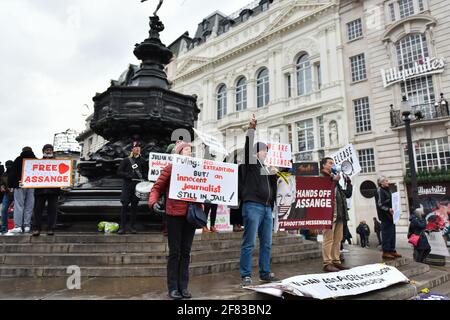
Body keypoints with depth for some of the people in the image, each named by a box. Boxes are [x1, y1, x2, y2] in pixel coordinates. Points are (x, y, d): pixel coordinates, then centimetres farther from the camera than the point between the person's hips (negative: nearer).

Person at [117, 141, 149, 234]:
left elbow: (146, 172, 16)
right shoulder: (126, 160, 5)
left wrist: (144, 176, -5)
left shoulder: (143, 161, 10)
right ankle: (122, 227, 1)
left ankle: (133, 227, 13)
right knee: (125, 205, -4)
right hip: (127, 185, -1)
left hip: (138, 185, 2)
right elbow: (119, 172, 2)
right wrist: (129, 175, -12)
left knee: (134, 206, 6)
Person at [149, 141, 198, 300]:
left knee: (186, 252, 10)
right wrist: (153, 202, -17)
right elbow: (157, 188, 0)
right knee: (175, 252, 3)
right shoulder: (170, 168, 0)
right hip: (174, 214, -4)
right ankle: (173, 287, 15)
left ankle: (183, 287, 20)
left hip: (191, 214, 4)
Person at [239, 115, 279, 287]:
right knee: (249, 243, -5)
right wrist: (251, 129, -18)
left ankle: (265, 273, 21)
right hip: (253, 206, -7)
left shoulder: (266, 167, 23)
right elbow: (247, 147, -13)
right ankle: (245, 276, 2)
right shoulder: (250, 162, 4)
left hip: (267, 208, 7)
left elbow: (272, 187, 24)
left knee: (266, 244, 11)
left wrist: (273, 175, 7)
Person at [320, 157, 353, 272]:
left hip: (339, 213, 8)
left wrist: (348, 182, 12)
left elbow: (348, 194, 23)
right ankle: (327, 263, -2)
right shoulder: (320, 177, 0)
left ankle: (336, 261, 16)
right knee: (328, 239, -6)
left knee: (337, 239, 10)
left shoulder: (335, 178, 23)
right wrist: (333, 180, -15)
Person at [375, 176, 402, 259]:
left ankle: (392, 250, 18)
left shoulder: (387, 190, 20)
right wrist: (388, 209, -27)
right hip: (385, 216, -9)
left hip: (390, 215, 9)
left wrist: (392, 210, 13)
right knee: (386, 233, -7)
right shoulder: (379, 190, -9)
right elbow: (380, 204, -17)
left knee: (392, 233, 11)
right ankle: (385, 252, -2)